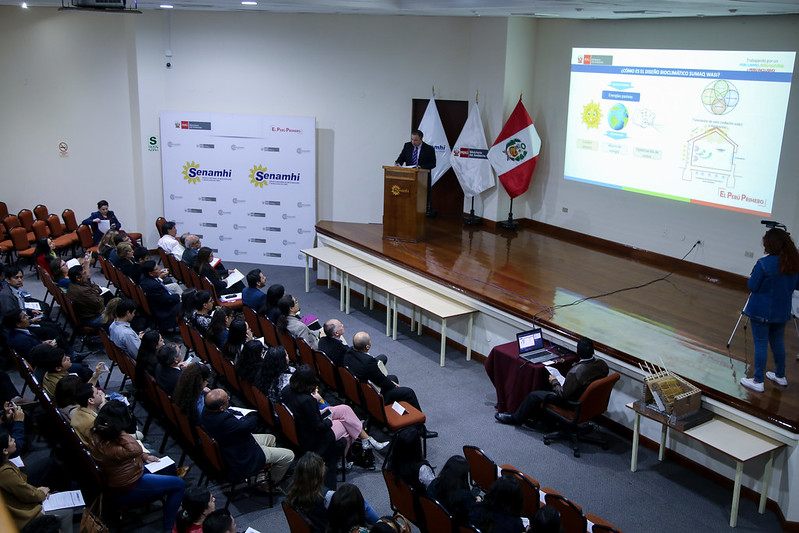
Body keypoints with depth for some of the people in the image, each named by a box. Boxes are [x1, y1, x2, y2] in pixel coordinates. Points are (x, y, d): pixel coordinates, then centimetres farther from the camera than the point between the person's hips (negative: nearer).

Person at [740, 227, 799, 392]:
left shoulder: (764, 263, -21)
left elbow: (752, 286, -15)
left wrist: (754, 274, 1)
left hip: (761, 311, -6)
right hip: (782, 311, 6)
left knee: (760, 344, 1)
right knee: (778, 342, 20)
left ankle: (758, 381, 8)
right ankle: (780, 376, 34)